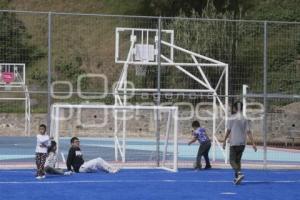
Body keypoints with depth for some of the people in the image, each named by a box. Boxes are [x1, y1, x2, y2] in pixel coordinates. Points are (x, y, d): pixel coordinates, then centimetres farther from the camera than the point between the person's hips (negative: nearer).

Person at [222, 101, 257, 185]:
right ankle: (236, 178, 16)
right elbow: (249, 132, -1)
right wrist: (253, 143, -2)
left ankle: (239, 173, -24)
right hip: (242, 143, 5)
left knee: (232, 161, -2)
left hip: (234, 143, -5)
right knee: (238, 160, 16)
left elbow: (228, 131, -4)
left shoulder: (232, 118, -6)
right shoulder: (245, 119, 5)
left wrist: (224, 141, 7)